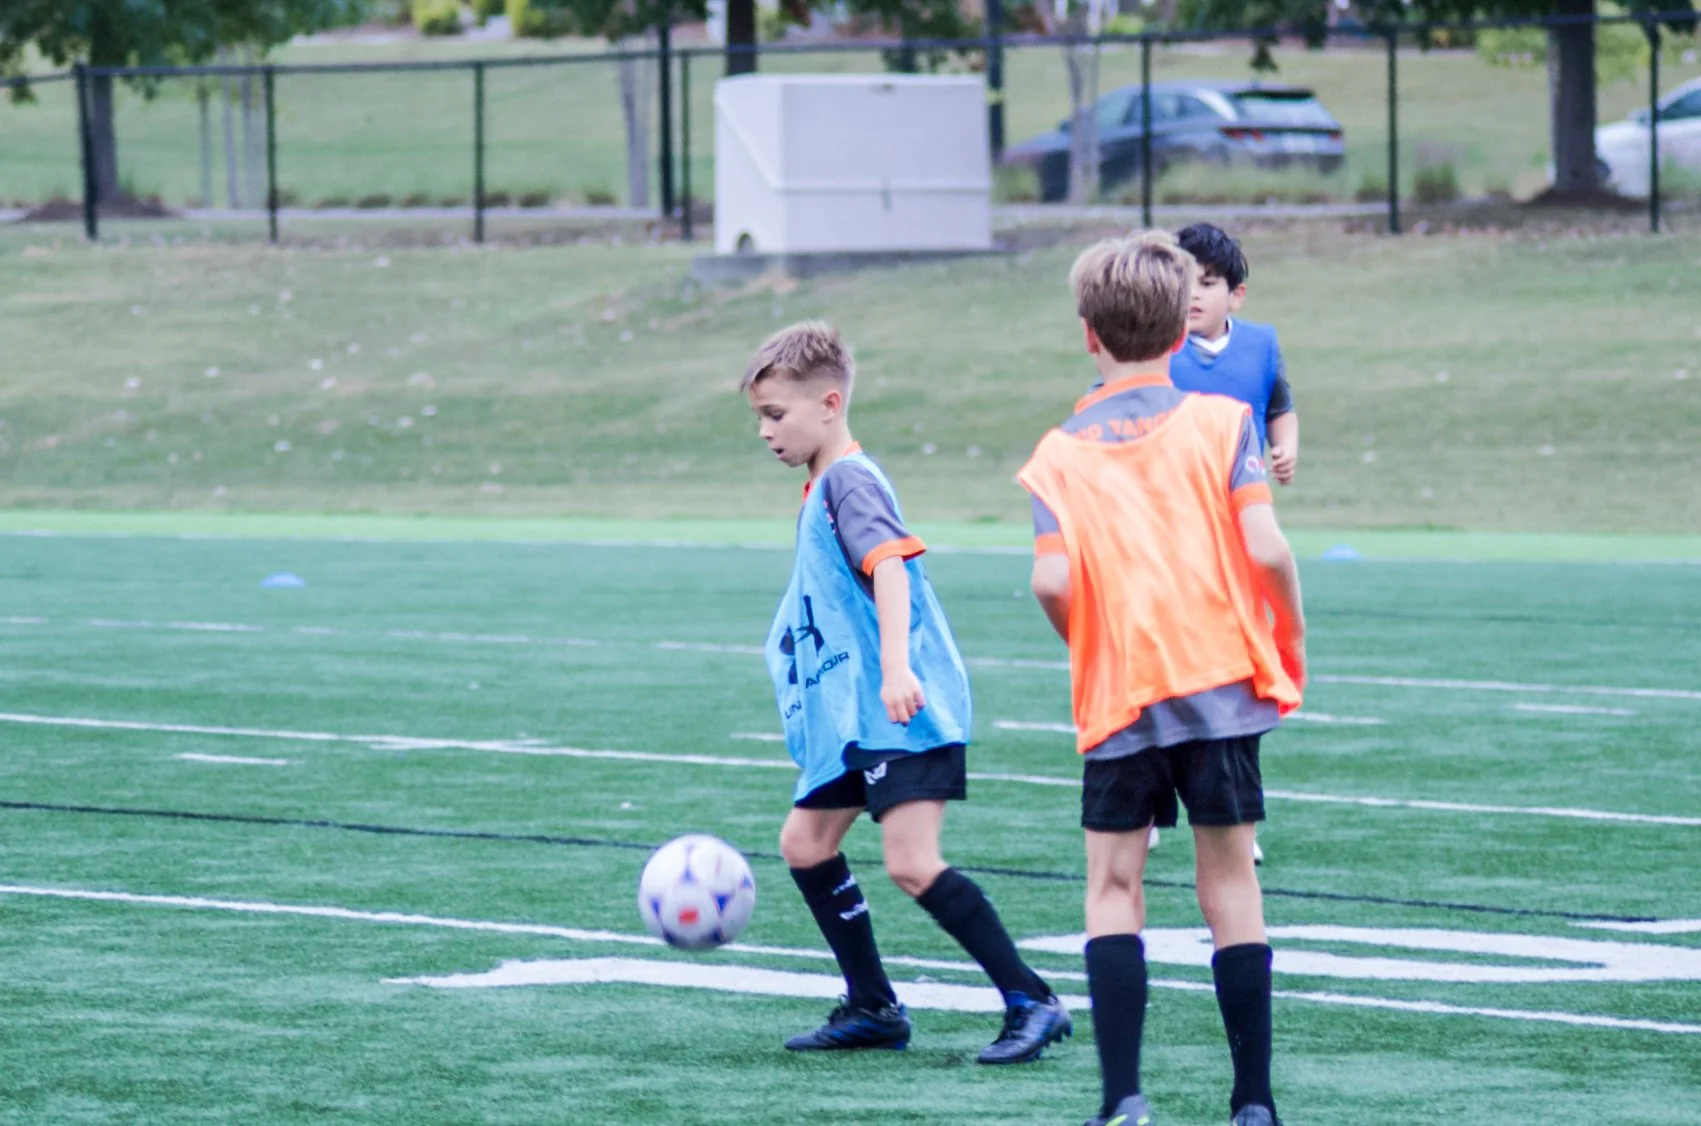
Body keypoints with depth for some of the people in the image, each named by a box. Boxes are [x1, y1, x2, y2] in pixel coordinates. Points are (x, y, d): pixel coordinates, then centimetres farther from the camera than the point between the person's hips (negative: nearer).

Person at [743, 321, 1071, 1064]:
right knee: (805, 843, 12)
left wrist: (895, 668, -38)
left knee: (912, 863, -16)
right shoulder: (821, 488, 18)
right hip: (850, 714, 11)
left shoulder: (848, 480, -12)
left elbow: (889, 565, -27)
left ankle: (1031, 1003, -13)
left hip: (901, 714, -11)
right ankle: (873, 1009, 20)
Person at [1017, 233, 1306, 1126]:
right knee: (1229, 884, 5)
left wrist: (1091, 648, 10)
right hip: (1220, 681, 0)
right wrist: (1290, 640, 6)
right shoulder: (1220, 422, 0)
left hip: (1115, 694, 0)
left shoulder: (1060, 454, 3)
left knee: (1112, 884, 6)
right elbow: (1264, 549, -10)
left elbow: (1053, 582, -9)